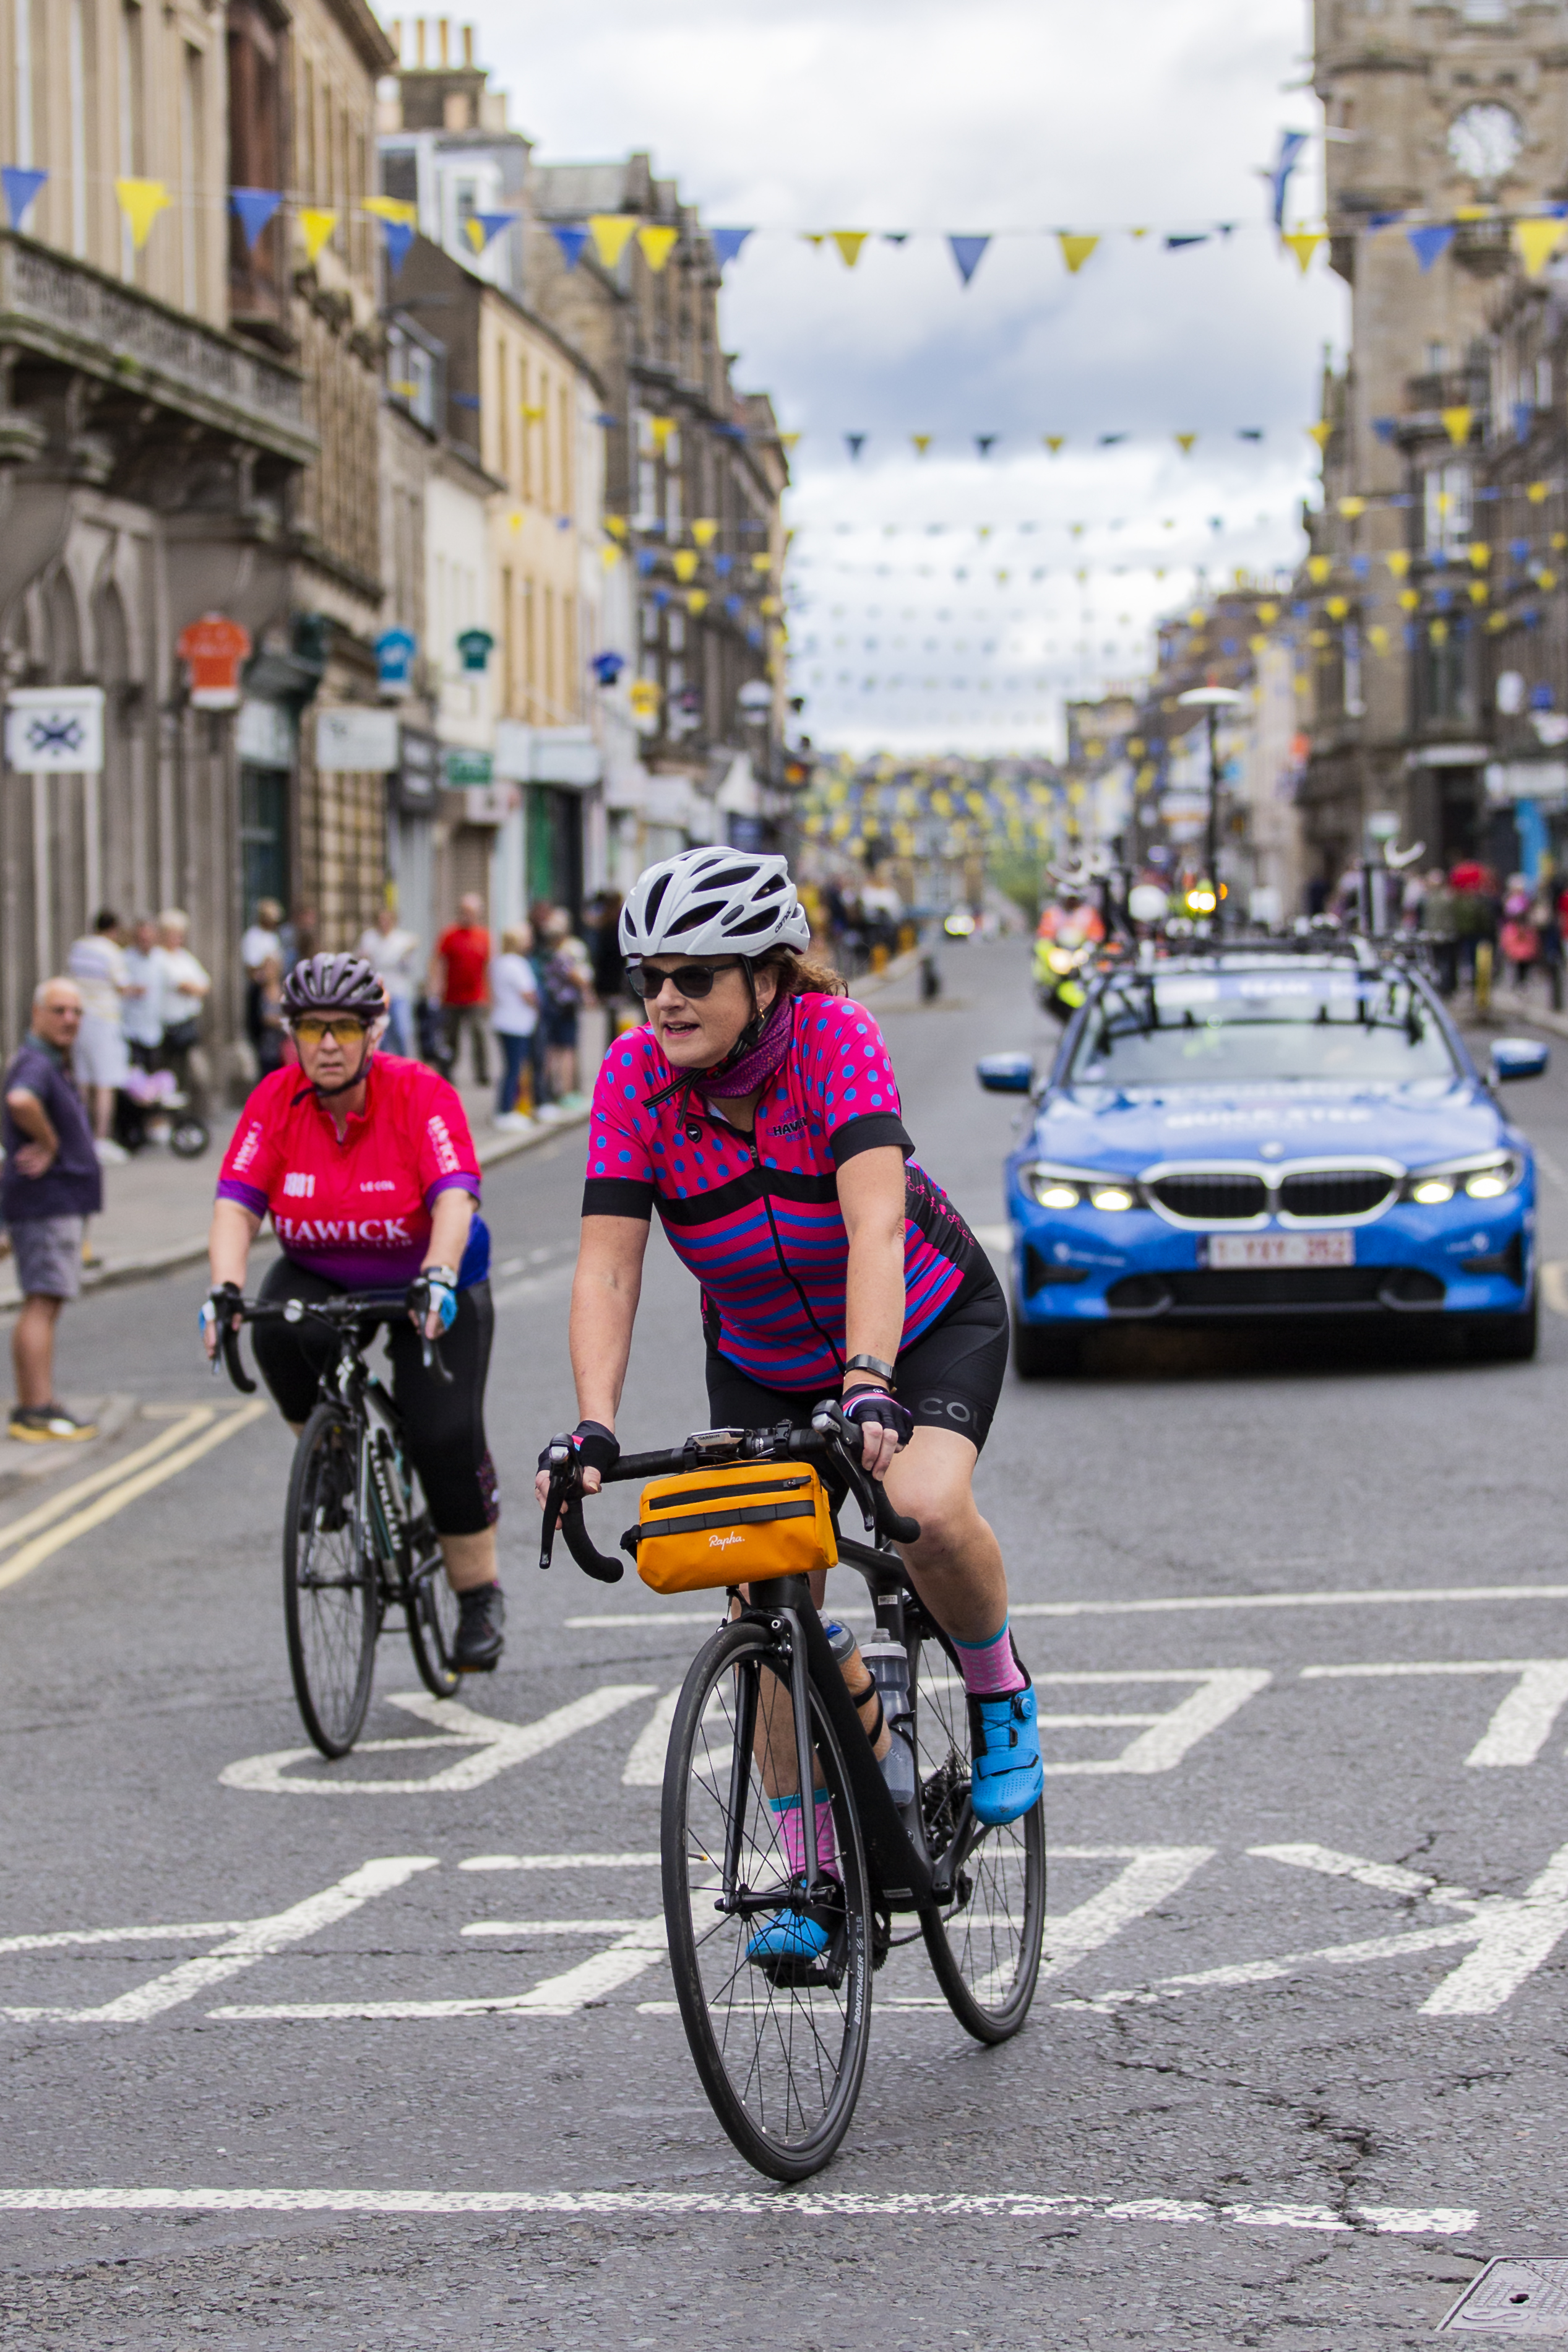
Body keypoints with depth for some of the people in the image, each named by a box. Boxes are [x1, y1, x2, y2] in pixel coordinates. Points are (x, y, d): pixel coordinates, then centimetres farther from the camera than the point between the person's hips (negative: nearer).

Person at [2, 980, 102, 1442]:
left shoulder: (54, 1065, 18)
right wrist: (50, 1143, -24)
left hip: (61, 1199, 11)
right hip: (46, 1199, -11)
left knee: (41, 1306, 13)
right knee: (43, 1303, -13)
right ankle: (39, 1410, -16)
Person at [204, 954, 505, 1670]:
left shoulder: (420, 1094, -22)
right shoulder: (277, 1101, -13)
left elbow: (454, 1196, -33)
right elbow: (237, 1203, -20)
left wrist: (437, 1281, -50)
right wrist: (224, 1291, -37)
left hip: (428, 1283, -2)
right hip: (321, 1275, 3)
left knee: (445, 1434, -14)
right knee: (278, 1333, -31)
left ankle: (479, 1596, 6)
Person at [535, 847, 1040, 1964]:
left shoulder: (835, 1037, -28)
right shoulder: (635, 1076, -19)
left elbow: (873, 1220, -40)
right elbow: (608, 1265, -24)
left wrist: (870, 1385, -53)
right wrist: (594, 1427, -37)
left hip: (930, 1322, -4)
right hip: (762, 1361, 4)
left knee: (928, 1511, -31)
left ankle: (1000, 1691, -1)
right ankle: (814, 1875, 10)